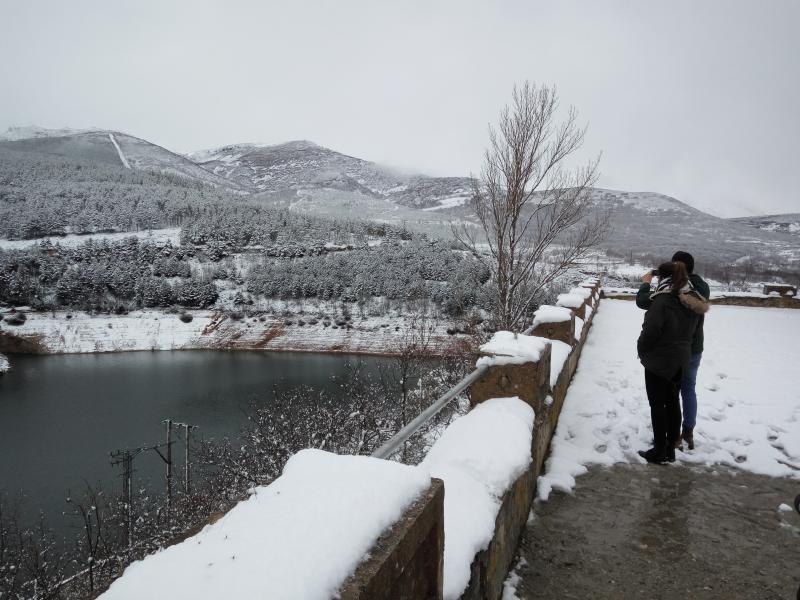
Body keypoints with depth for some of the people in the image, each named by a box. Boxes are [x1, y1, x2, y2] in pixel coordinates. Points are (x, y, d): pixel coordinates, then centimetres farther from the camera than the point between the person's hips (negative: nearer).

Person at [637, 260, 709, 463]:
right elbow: (693, 332, 12)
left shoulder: (662, 302, -22)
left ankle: (659, 451, 10)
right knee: (673, 402, 15)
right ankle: (670, 448, 24)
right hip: (681, 361, 7)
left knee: (658, 405, 3)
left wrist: (642, 351, -6)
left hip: (658, 362, -7)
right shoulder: (692, 302, 3)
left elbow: (649, 332, -21)